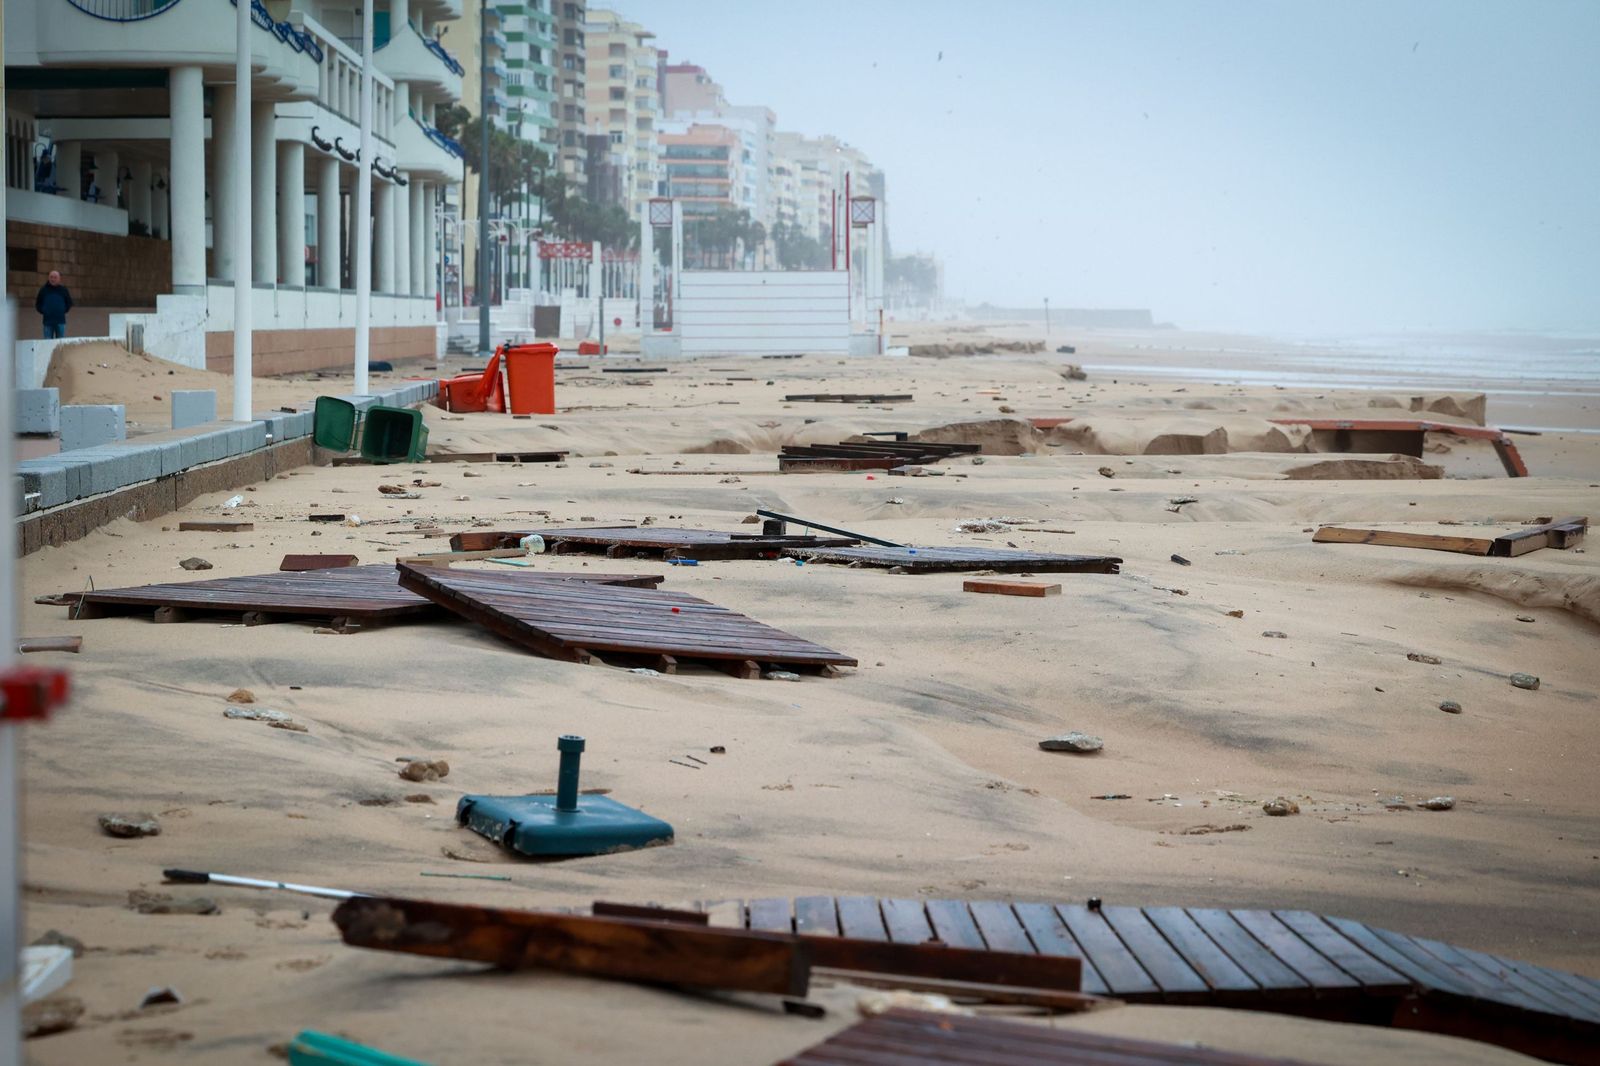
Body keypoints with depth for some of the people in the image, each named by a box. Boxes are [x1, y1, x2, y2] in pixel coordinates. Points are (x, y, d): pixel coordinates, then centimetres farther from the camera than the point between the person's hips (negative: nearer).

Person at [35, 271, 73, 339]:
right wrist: (42, 312, 2)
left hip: (60, 321, 0)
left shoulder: (63, 289, 6)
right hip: (47, 321, 0)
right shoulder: (44, 289, 5)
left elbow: (69, 303, 15)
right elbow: (38, 303, 13)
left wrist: (64, 311, 4)